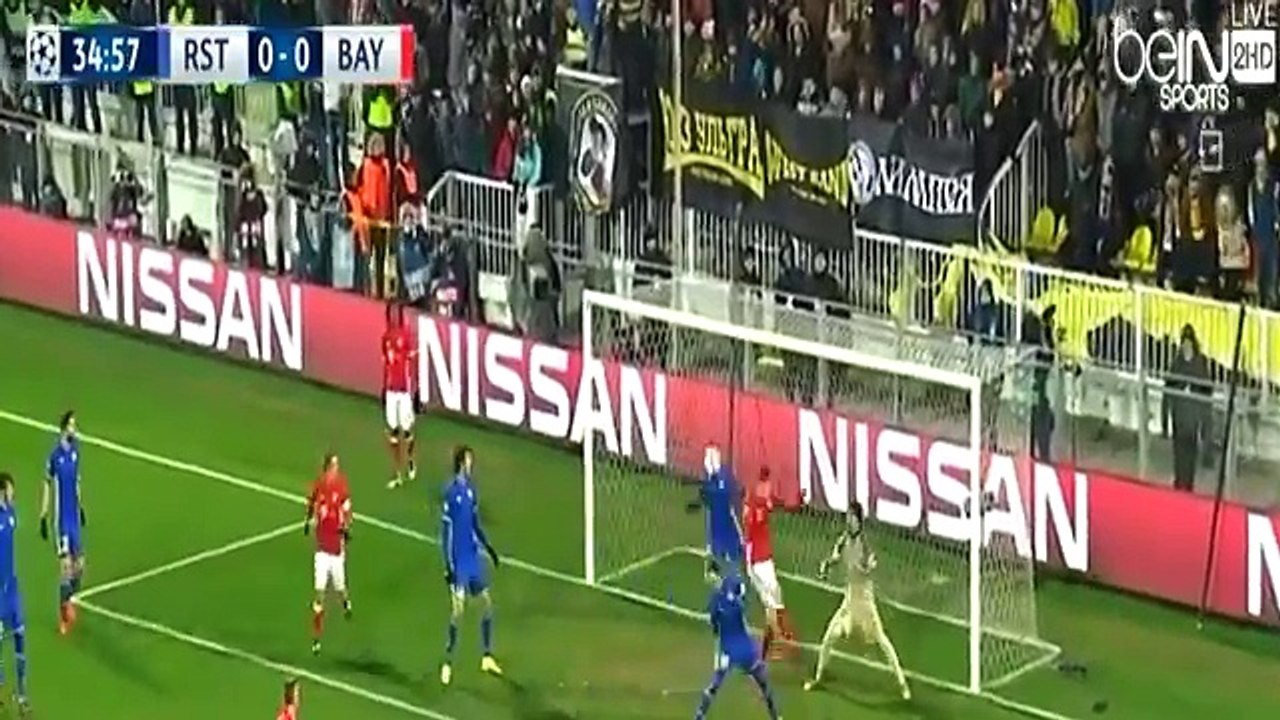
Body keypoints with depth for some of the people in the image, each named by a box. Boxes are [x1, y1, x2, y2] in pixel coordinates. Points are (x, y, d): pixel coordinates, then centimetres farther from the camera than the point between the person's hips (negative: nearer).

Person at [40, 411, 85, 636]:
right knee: (67, 565, -6)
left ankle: (70, 600, 32)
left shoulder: (75, 449, 3)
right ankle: (64, 616, 6)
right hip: (61, 518, -6)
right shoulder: (55, 456, -16)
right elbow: (47, 487, -8)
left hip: (74, 516, 6)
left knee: (79, 564, 9)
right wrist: (43, 517, -7)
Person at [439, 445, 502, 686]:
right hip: (459, 561, -8)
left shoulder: (471, 488, 6)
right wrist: (449, 565, -18)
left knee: (487, 603, 12)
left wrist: (488, 547, 17)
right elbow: (446, 530, -16)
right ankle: (447, 664, -5)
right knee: (458, 609, -13)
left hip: (474, 558, 8)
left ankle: (487, 657, 25)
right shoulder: (451, 492, -16)